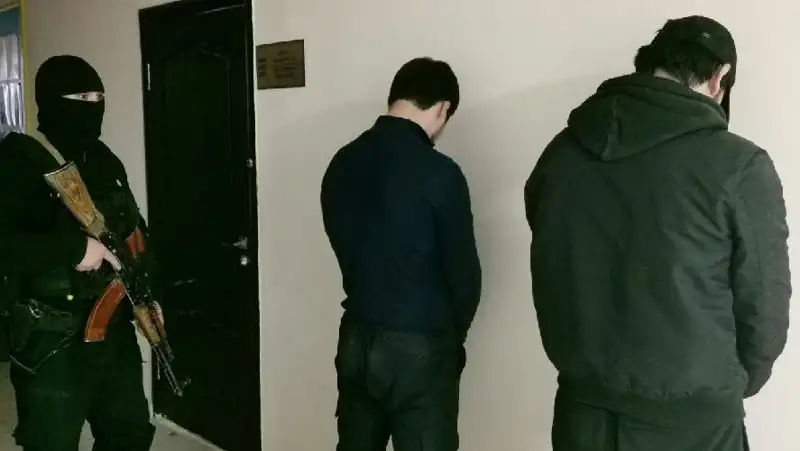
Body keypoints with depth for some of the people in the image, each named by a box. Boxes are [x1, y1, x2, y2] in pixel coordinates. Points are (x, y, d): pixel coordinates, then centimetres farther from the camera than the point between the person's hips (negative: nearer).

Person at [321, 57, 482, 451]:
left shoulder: (342, 163, 1)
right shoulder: (439, 173, -17)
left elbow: (345, 247, 8)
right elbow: (463, 270, -10)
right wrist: (452, 336, 9)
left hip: (356, 337, 6)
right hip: (419, 346, -6)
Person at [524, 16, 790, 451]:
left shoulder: (562, 152, -1)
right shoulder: (738, 166, -14)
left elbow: (551, 279, 7)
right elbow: (763, 307, -8)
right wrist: (734, 385, 11)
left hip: (583, 408, 4)